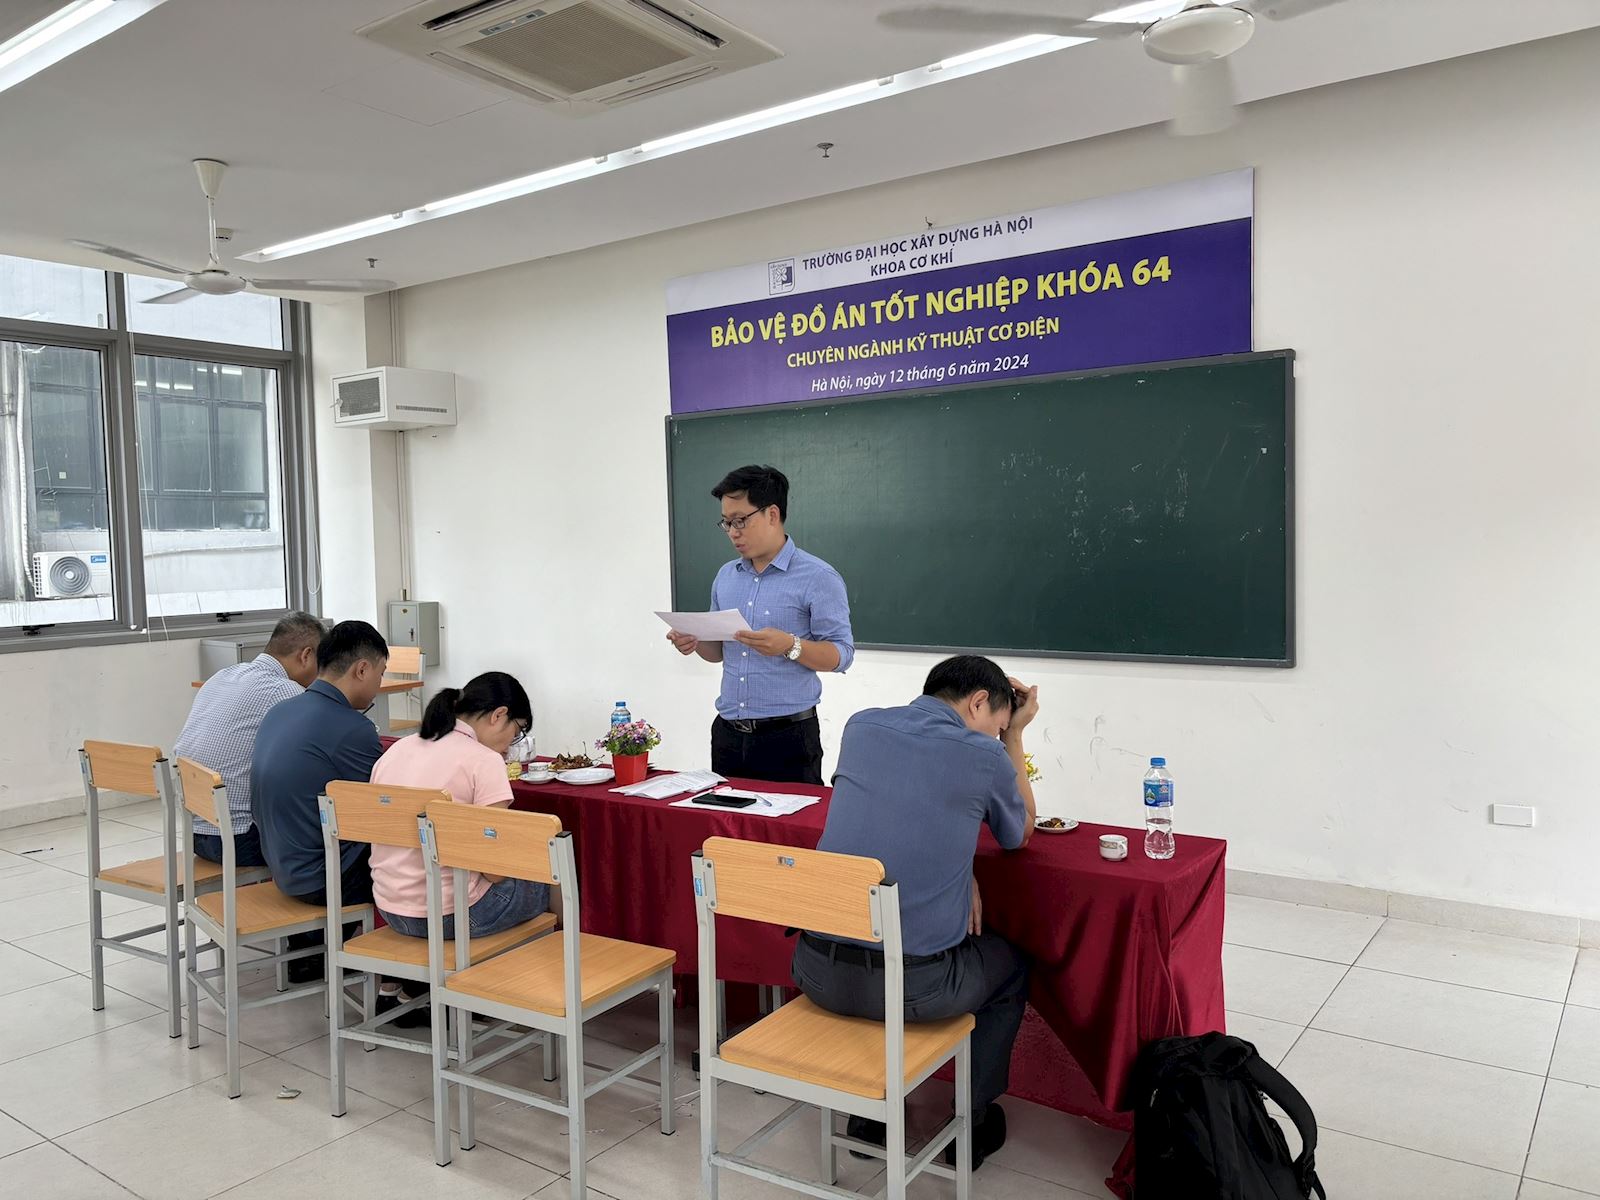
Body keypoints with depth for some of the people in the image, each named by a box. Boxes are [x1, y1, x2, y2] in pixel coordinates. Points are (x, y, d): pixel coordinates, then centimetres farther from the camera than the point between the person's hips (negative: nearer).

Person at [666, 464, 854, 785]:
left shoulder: (818, 578, -9)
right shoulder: (726, 576, 11)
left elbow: (841, 655, -11)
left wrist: (790, 646, -26)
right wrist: (695, 642, -2)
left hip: (788, 735, -6)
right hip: (728, 734, 6)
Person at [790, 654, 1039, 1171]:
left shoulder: (861, 726, 5)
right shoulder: (986, 757, -7)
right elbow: (1022, 833, 14)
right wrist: (1015, 737, 18)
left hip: (817, 972, 4)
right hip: (912, 985, -4)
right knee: (1012, 963, 27)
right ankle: (972, 1123, 35)